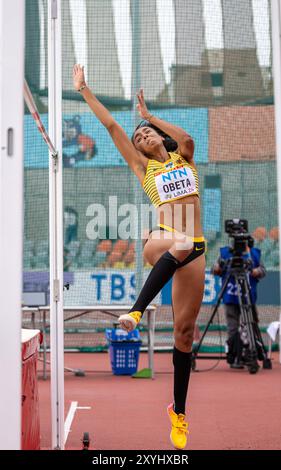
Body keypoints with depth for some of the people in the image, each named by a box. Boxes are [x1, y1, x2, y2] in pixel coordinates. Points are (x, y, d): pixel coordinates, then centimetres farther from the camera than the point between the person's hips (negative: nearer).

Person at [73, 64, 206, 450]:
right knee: (178, 247, -43)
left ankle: (179, 412, 10)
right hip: (162, 238, -2)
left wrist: (150, 115, 5)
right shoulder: (143, 167, 13)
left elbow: (187, 139, -6)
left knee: (185, 330, 1)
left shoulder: (184, 157, 18)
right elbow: (112, 127, 12)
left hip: (194, 247, 3)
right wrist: (84, 90, 12)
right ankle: (136, 312, -44)